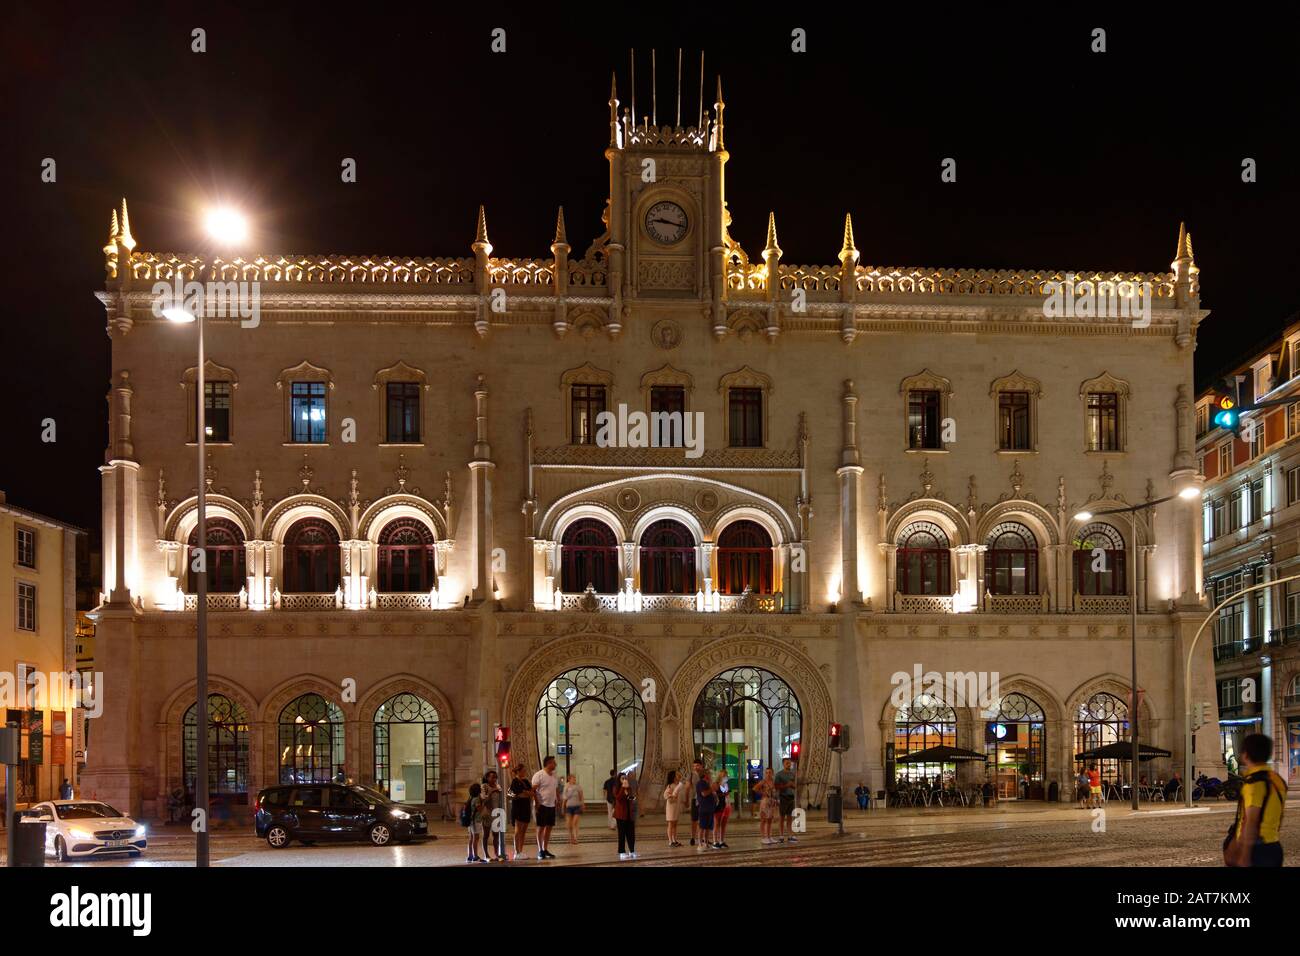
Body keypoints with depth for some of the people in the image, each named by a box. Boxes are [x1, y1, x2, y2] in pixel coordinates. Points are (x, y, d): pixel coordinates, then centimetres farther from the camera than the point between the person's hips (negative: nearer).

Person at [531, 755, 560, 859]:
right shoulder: (539, 775, -11)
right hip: (542, 805, -7)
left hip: (551, 805, 7)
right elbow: (533, 790, -13)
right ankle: (540, 851, 2)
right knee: (541, 828, -2)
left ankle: (545, 850, 15)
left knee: (549, 827, 8)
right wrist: (537, 804, -17)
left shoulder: (554, 776, 13)